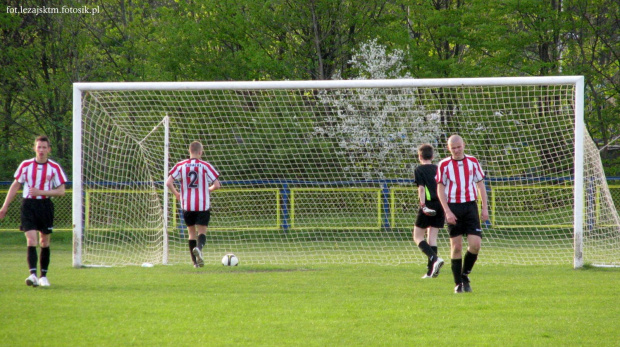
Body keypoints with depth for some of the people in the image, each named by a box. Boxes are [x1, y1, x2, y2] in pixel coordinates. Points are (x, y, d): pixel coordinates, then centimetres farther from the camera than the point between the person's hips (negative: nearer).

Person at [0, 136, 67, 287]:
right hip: (28, 205, -1)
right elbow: (15, 186, 10)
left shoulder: (54, 168, 0)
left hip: (45, 205, 1)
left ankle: (43, 276, 17)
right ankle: (33, 275, -24)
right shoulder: (26, 165, 2)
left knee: (45, 243, 7)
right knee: (31, 241, -14)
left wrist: (41, 192, -15)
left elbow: (61, 191, -2)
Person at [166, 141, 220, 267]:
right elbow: (217, 185, -6)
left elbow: (168, 182, -5)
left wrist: (176, 194, 12)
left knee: (191, 232, 13)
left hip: (187, 205, 2)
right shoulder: (205, 166, -4)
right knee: (202, 231, 2)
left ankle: (195, 261, 10)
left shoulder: (181, 165, 1)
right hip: (203, 204, -2)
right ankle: (199, 248, -31)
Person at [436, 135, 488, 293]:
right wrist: (447, 211, -10)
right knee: (456, 246, -2)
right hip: (453, 207, -2)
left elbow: (480, 185, 12)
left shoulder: (473, 162, 7)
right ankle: (458, 283, 7)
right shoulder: (444, 165, 1)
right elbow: (440, 189, 0)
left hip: (470, 206, 2)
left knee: (475, 244, -10)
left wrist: (485, 208, 5)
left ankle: (465, 274, 12)